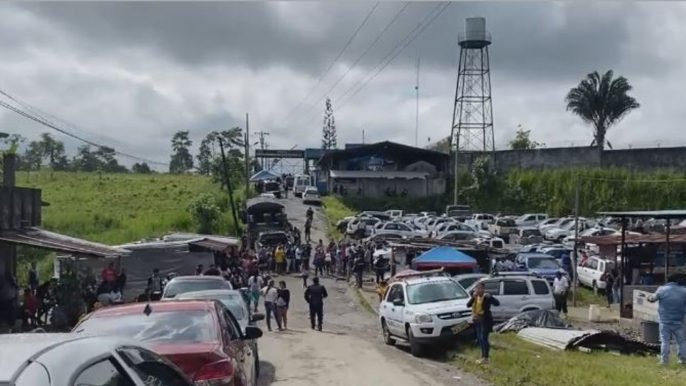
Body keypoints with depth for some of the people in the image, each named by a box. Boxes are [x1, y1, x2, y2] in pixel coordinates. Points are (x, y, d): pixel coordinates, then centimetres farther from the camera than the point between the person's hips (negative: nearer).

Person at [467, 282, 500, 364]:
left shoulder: (486, 296, -10)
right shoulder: (475, 296, 8)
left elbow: (497, 303, -22)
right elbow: (468, 305, -4)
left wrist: (489, 297, -34)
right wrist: (473, 297, -17)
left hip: (485, 320, -7)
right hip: (477, 320, 7)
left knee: (484, 338, -11)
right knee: (479, 339, 12)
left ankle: (485, 358, -8)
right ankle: (483, 356, 23)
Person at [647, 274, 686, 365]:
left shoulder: (662, 290, -6)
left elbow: (652, 299, 6)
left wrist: (649, 298, 27)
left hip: (665, 321, -2)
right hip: (678, 321, 2)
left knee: (665, 341, 2)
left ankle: (664, 359, -1)